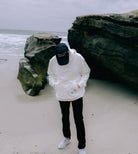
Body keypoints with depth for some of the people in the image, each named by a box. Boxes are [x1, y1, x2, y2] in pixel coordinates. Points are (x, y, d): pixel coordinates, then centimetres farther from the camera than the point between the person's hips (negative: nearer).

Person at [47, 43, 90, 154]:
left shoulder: (78, 58, -17)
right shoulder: (53, 61, -11)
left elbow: (86, 72, -2)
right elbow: (51, 74, 9)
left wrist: (80, 84, -14)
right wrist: (54, 83, -8)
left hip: (76, 93, -3)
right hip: (62, 94, 3)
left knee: (78, 119, 2)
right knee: (65, 117, 21)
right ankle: (67, 138, 47)